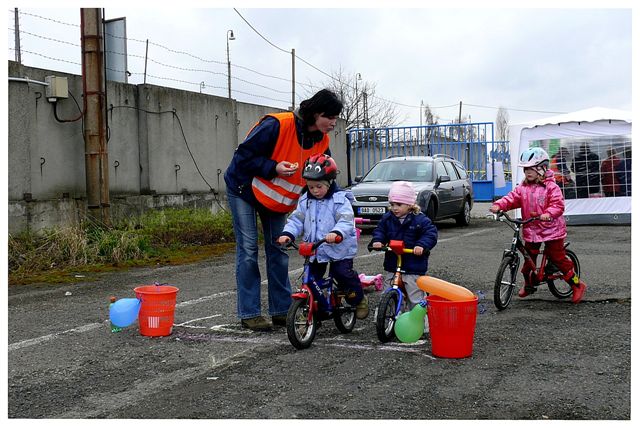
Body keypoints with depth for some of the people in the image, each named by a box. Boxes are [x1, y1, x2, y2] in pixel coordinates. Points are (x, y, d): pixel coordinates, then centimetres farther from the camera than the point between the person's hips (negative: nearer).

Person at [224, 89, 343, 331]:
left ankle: (281, 310, 10)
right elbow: (243, 156, -24)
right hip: (244, 190, -6)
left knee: (278, 250, 4)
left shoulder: (322, 142, -7)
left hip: (276, 199, 6)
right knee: (248, 250, -7)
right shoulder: (278, 125, -29)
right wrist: (274, 168, -33)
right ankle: (249, 314, -2)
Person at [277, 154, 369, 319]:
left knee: (343, 274, -10)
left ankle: (359, 299, 18)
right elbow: (296, 219, 3)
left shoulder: (340, 200, -11)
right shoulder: (305, 201, 6)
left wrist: (336, 233, -44)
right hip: (314, 250, 5)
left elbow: (346, 221, -23)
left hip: (339, 249, -5)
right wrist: (287, 233, -16)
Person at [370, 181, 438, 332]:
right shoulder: (387, 218, 4)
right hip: (392, 266, 5)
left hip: (413, 267, -4)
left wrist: (422, 245, -29)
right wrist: (377, 240, -15)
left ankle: (422, 326, 10)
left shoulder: (420, 220, -10)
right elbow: (379, 230, 6)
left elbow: (431, 233, -13)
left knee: (416, 299, 0)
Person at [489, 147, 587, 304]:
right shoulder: (522, 187, 5)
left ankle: (577, 285, 11)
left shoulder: (551, 187, -10)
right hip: (531, 230, 5)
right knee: (529, 257, 11)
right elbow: (512, 198, -4)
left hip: (551, 229, -5)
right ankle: (529, 284, 33)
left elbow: (558, 205, -19)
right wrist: (499, 205, -23)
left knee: (557, 258, -3)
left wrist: (548, 214, -38)